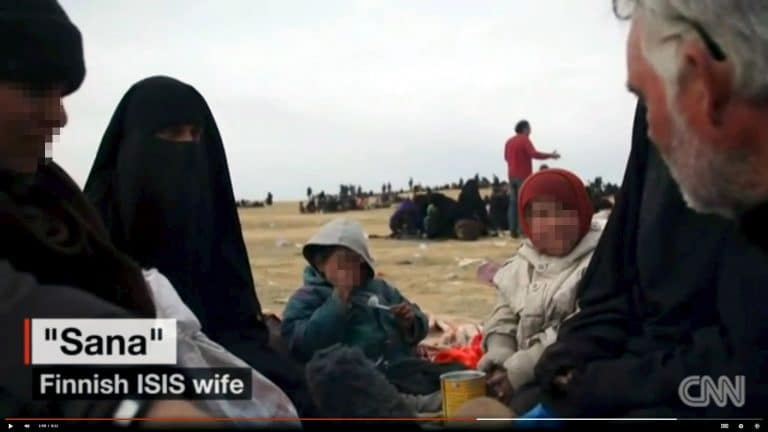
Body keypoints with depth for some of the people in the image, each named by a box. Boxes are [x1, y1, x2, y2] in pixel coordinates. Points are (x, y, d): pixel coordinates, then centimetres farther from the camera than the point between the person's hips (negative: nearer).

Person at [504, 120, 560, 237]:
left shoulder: (509, 141, 12)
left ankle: (513, 230, 4)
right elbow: (534, 154, -22)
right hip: (523, 176, -7)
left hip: (512, 175, 7)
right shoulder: (525, 140, -10)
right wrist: (550, 155, -18)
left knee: (513, 203, 7)